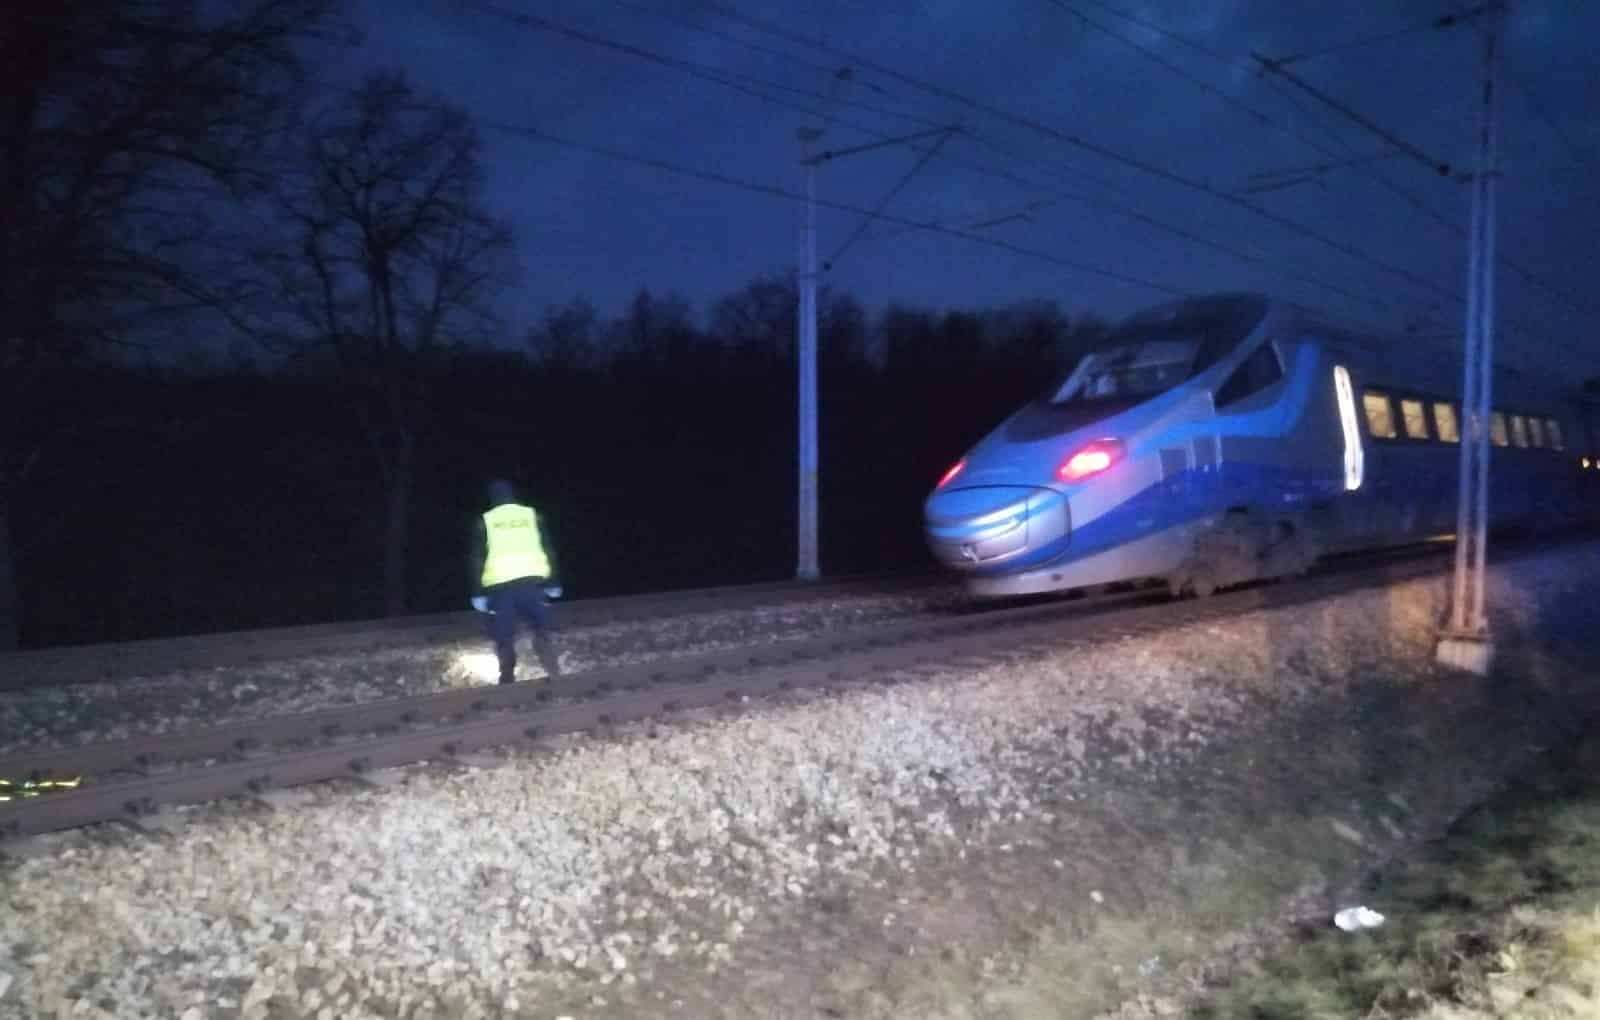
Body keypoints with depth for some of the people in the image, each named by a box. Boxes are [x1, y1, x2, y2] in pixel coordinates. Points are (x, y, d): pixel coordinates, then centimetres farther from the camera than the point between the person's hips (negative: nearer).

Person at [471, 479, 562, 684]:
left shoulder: (485, 521, 7)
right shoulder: (531, 515, 10)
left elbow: (478, 558, 3)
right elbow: (547, 549, 8)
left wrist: (479, 592, 5)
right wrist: (552, 582, 12)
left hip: (500, 584, -1)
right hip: (532, 580, 1)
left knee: (504, 637, 8)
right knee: (542, 630, 10)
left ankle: (508, 679, 8)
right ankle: (554, 674, -2)